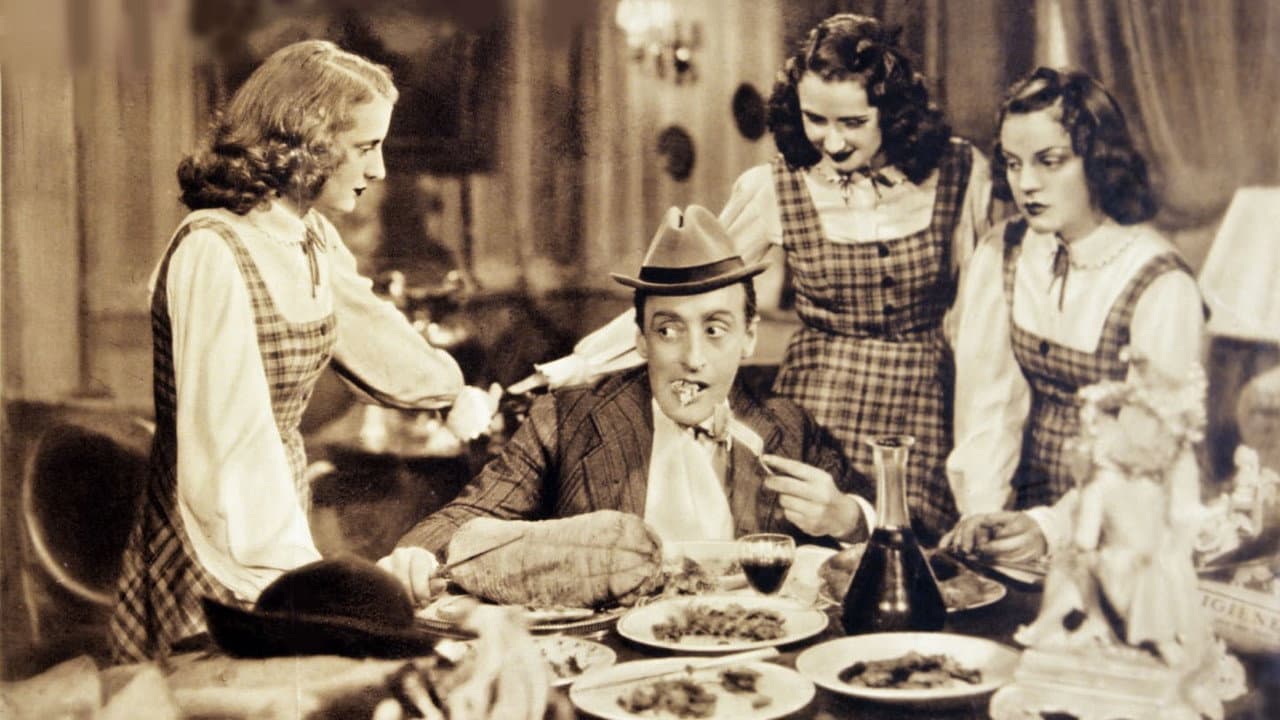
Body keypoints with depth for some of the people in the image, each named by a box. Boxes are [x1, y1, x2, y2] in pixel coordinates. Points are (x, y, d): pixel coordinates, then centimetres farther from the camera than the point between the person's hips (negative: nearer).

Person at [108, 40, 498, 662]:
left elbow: (365, 329, 25)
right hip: (215, 562, -8)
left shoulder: (313, 239, 5)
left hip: (281, 513, 8)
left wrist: (454, 392, 40)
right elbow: (232, 439, -26)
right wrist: (293, 574, -28)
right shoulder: (213, 252, -21)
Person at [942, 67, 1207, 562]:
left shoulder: (1160, 284, -12)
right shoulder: (999, 257, 3)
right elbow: (987, 400, -2)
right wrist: (981, 511, -14)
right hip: (1026, 505, 4)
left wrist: (1052, 527, -25)